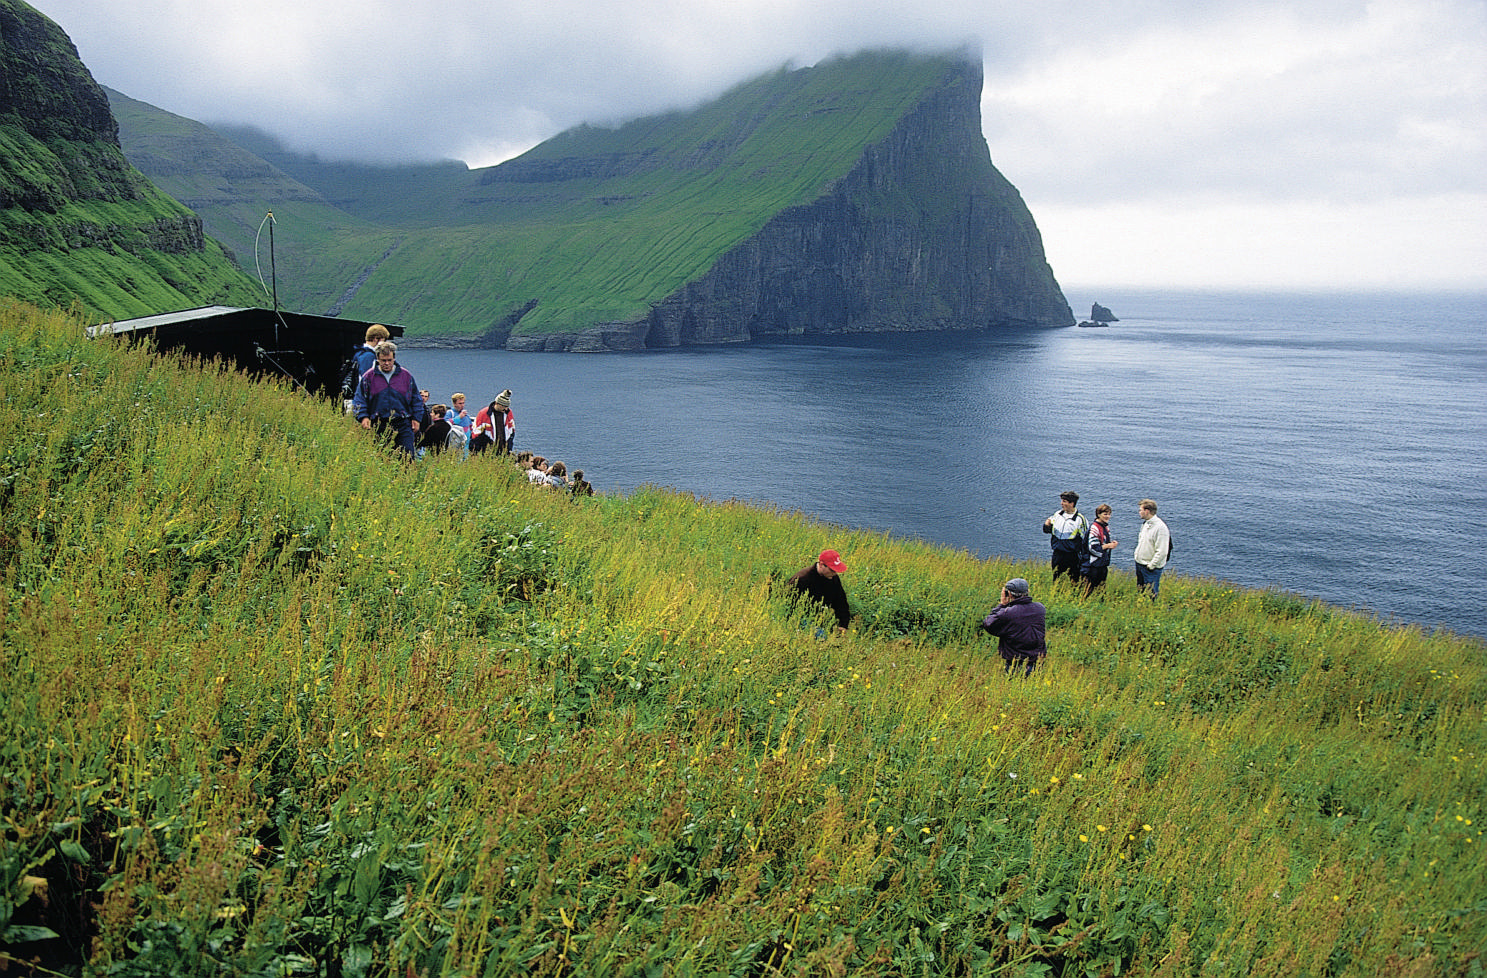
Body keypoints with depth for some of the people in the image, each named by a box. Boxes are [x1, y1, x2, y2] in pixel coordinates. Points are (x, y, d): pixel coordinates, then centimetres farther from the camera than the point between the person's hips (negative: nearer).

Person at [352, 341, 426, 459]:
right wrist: (363, 417, -6)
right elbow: (359, 400, 9)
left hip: (403, 425, 0)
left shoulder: (406, 376, 9)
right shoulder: (369, 377, 6)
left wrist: (416, 418, 8)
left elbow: (416, 400, 16)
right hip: (378, 427, 0)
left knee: (407, 457, -9)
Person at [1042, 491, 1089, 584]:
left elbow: (1085, 542, -4)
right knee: (1056, 581, 13)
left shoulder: (1080, 519, -9)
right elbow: (1047, 530, 19)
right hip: (1057, 555, 5)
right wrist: (1047, 525, -6)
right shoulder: (1058, 515, 5)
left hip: (1072, 557, -5)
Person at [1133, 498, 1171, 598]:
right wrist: (1137, 555, 15)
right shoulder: (1145, 523, 8)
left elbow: (1162, 552, -22)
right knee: (1140, 591, 17)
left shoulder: (1161, 527, -20)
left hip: (1151, 568, -9)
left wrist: (1151, 566, -18)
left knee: (1150, 595, -3)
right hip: (1139, 564, 9)